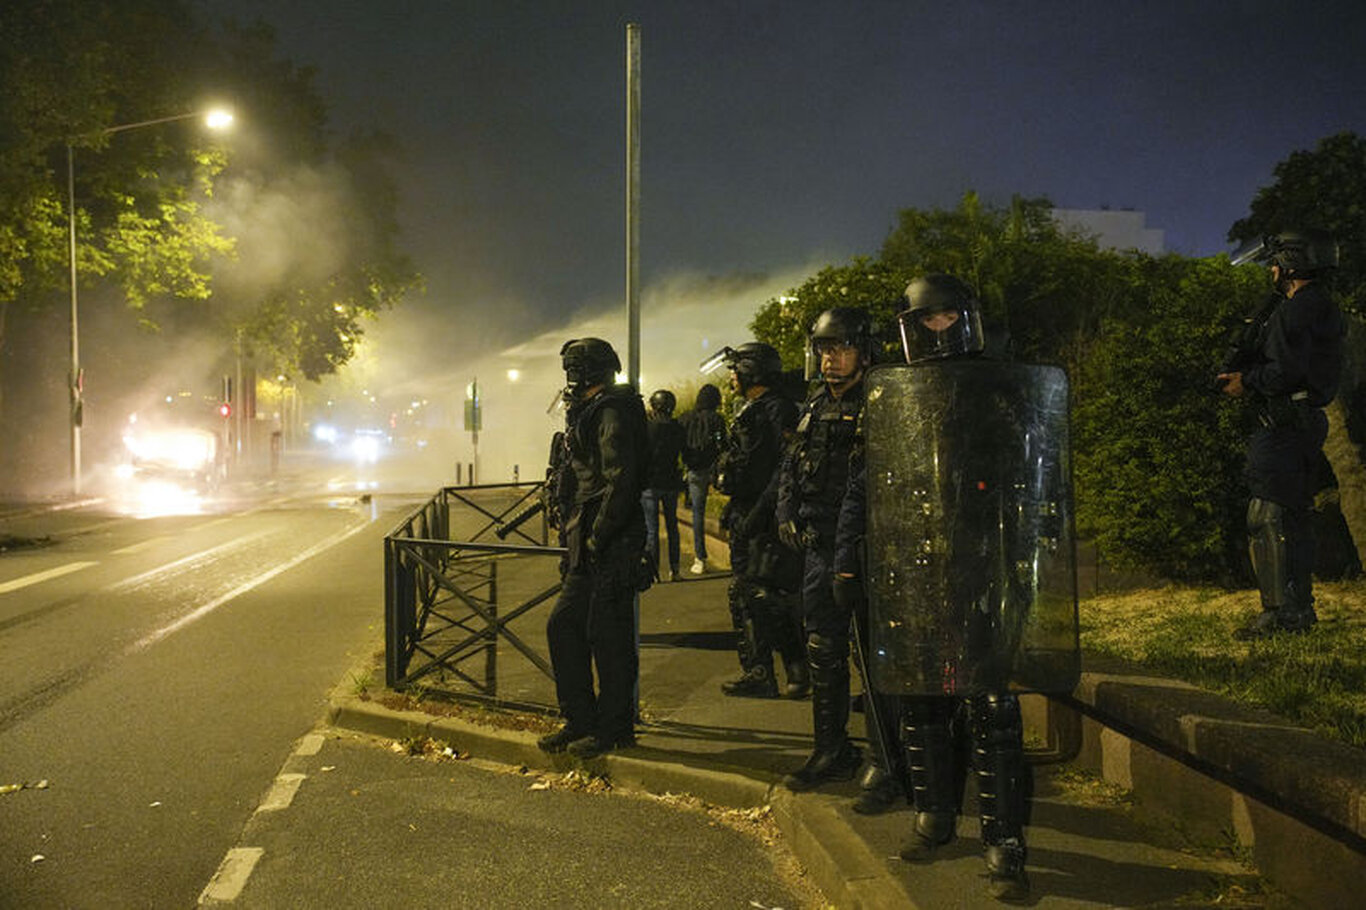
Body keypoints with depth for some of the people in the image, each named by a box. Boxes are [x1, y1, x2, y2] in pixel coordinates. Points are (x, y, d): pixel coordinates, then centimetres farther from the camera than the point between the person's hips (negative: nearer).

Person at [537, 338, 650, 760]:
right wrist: (574, 541, 18)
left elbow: (620, 482, -22)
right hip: (588, 546, 10)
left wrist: (597, 538, -21)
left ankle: (614, 728, 9)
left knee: (607, 635, -3)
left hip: (610, 548, -10)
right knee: (563, 626, 12)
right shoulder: (590, 414, 19)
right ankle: (580, 721, 20)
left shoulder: (612, 413, -12)